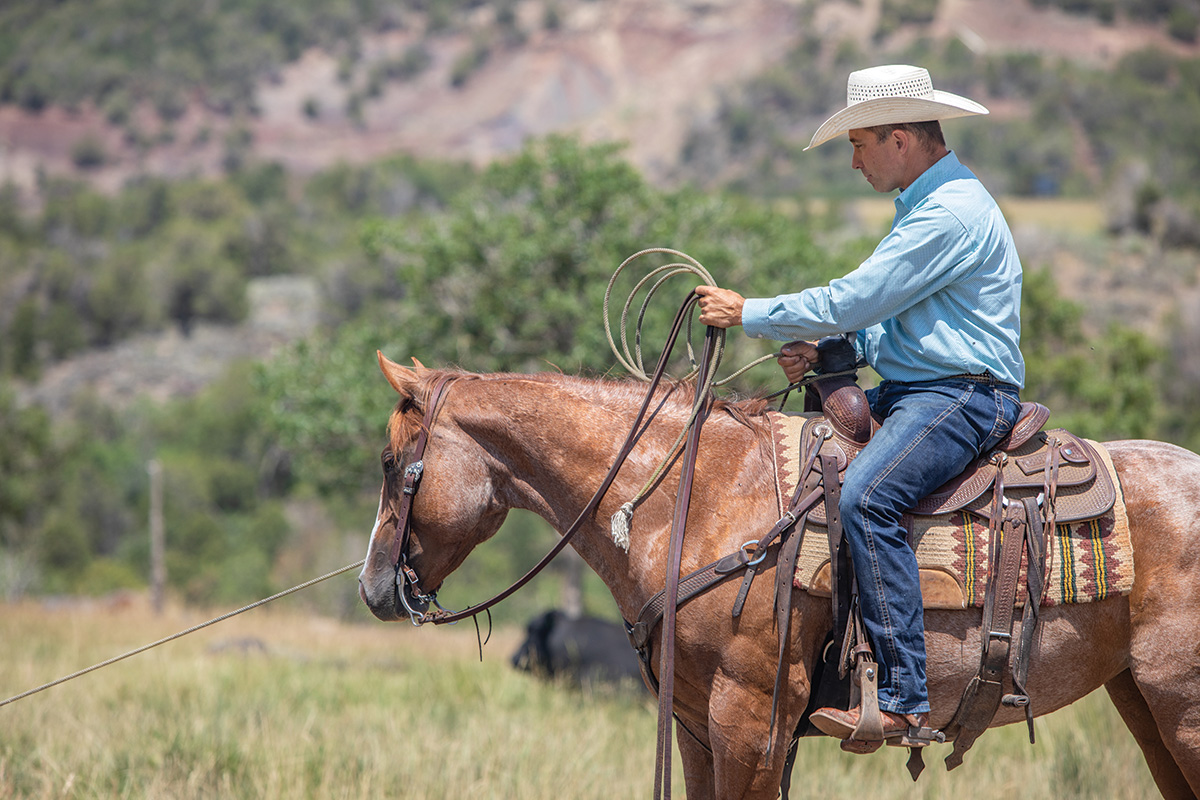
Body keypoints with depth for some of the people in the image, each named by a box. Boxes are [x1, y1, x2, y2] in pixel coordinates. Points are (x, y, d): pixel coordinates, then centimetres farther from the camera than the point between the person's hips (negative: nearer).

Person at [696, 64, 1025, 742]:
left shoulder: (951, 213, -16)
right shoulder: (930, 204, 20)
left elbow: (854, 301, -19)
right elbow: (883, 319, 25)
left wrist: (751, 314, -8)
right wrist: (823, 352, 7)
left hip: (959, 400, -11)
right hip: (911, 392, 11)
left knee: (865, 496, -32)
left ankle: (906, 700, -33)